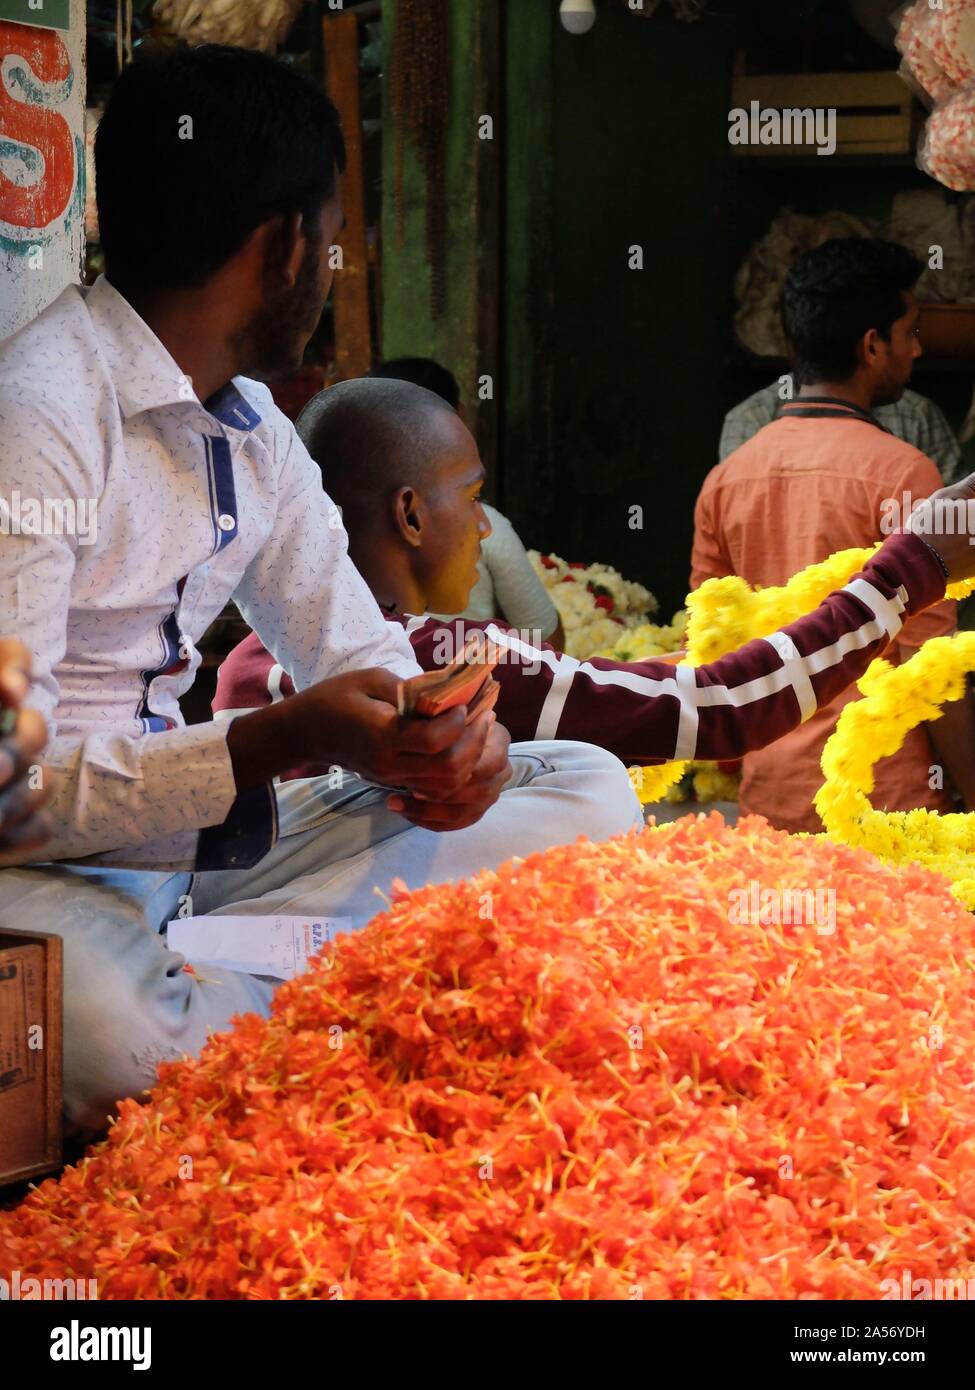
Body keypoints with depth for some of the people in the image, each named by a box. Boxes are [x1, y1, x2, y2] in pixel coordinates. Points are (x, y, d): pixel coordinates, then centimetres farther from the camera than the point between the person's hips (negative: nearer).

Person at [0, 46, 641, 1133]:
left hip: (196, 858, 9)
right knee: (138, 1054, -44)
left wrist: (445, 736, -5)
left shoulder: (250, 431, 14)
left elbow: (357, 651, 20)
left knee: (589, 791, 1)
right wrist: (282, 742, -28)